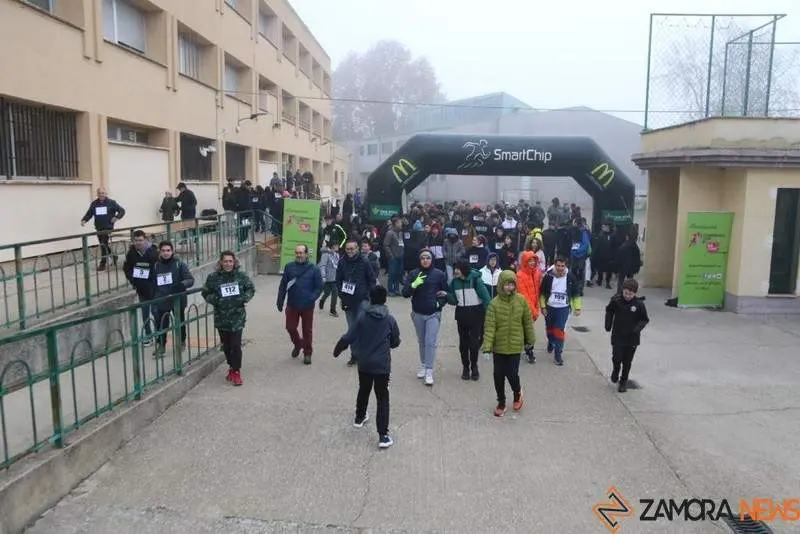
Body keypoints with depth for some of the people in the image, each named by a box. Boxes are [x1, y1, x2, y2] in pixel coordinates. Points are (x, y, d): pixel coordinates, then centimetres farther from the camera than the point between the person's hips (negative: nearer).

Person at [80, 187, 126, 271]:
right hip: (99, 229, 5)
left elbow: (122, 210, 1)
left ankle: (103, 264, -1)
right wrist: (84, 220, -3)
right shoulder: (94, 204, 8)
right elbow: (89, 214, 14)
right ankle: (114, 256, 29)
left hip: (108, 228, -5)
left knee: (104, 245, -9)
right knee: (103, 245, 10)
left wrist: (117, 217, -14)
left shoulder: (111, 203, -1)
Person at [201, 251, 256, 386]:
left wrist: (244, 298, -10)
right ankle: (232, 367, 33)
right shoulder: (213, 277, -4)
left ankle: (236, 371, 7)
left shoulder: (241, 276, -3)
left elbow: (251, 289, 8)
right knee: (226, 345, 13)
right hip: (221, 318, 2)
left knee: (236, 345, -7)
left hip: (237, 317, -2)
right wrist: (214, 300, -13)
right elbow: (205, 293, 6)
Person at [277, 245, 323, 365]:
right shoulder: (289, 267, -1)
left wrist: (312, 299, -19)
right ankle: (297, 345, 39)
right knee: (290, 328, 11)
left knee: (307, 330, 9)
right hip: (292, 305, 2)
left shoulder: (313, 269, -6)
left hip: (307, 306, -2)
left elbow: (319, 287, -5)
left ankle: (307, 353, 26)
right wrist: (280, 301, 1)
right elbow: (283, 286, 3)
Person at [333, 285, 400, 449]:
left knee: (363, 391, 25)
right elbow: (396, 343, 2)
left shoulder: (362, 317, -7)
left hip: (364, 364, 2)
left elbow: (348, 338, -6)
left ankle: (359, 418, 46)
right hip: (382, 365, -2)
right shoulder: (390, 319, -8)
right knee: (382, 398, 2)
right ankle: (383, 435, -3)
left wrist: (337, 350, 11)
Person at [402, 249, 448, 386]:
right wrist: (413, 285, -24)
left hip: (433, 314, -2)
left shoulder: (439, 274, -4)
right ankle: (423, 365, 31)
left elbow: (446, 293, 6)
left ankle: (429, 371, -4)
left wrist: (440, 303, -12)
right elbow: (405, 293, -6)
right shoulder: (413, 274, -1)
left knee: (431, 342, -8)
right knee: (421, 341, 15)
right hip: (418, 314, 2)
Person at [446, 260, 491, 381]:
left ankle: (474, 367, 18)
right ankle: (465, 367, 24)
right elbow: (454, 300, 4)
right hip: (461, 314, 4)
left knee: (474, 342, -1)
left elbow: (485, 295, -14)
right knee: (463, 342, 9)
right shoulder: (455, 281, 1)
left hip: (476, 313, -4)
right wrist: (447, 295, -15)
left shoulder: (475, 279, -12)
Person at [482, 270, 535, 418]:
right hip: (498, 346, 0)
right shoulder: (494, 303, -11)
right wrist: (487, 347, -19)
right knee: (498, 376, 9)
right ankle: (501, 403, 30)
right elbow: (489, 327, -14)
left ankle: (517, 393, 31)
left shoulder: (521, 300, -6)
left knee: (512, 374, -3)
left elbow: (528, 322, 5)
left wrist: (530, 340, 11)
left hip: (515, 346, 0)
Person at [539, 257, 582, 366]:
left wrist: (577, 308, 1)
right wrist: (542, 306, -5)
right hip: (550, 307, 2)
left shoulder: (570, 277, -9)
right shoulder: (548, 276, -11)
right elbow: (542, 293, -1)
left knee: (560, 330, -8)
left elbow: (575, 294, 2)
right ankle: (551, 343, 48)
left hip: (563, 308, -1)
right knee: (549, 328, 18)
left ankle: (558, 354, 1)